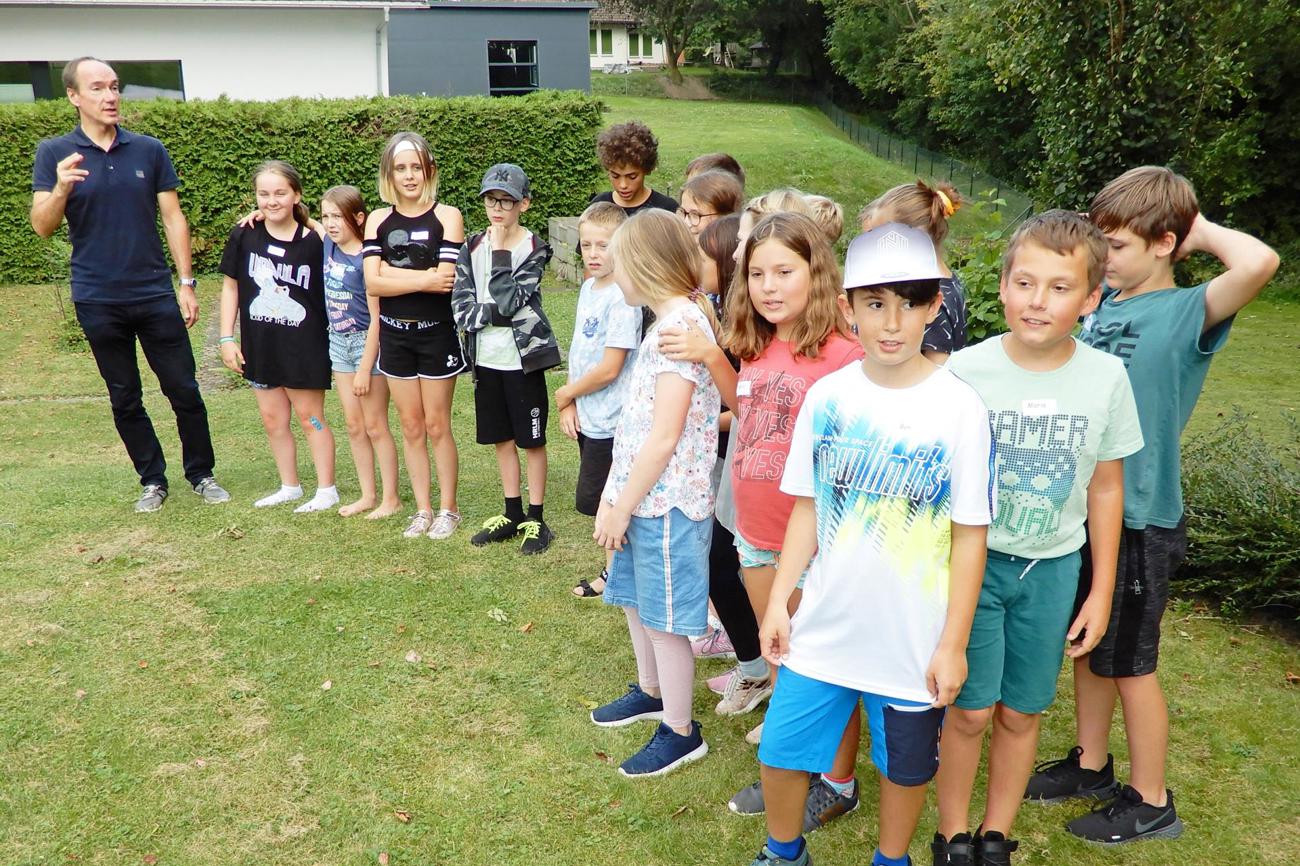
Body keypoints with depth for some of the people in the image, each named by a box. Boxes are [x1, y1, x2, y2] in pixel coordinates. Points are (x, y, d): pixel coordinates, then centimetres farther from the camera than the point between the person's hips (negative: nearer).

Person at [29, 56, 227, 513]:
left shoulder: (149, 150, 3)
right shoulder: (54, 153, 0)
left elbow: (173, 218, 5)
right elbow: (42, 226, -6)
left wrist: (186, 283, 0)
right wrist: (61, 190, -26)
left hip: (156, 294, 0)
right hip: (99, 301, 0)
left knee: (184, 390, 3)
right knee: (125, 400, 9)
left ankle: (201, 474, 17)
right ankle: (152, 480, 21)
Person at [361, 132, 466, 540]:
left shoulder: (447, 216, -5)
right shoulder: (378, 220, 5)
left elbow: (445, 279, -17)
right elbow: (372, 283, -6)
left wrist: (392, 272, -12)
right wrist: (423, 279, -14)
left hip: (437, 333, -3)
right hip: (394, 334, 4)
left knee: (437, 426, 4)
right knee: (411, 428, 10)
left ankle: (448, 509, 18)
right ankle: (422, 510, 21)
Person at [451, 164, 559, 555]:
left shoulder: (534, 249, -7)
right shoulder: (473, 247, 5)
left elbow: (508, 301, -19)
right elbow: (460, 306, -2)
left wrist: (501, 251, -17)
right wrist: (494, 314, -16)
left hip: (522, 357, -5)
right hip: (485, 357, 5)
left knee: (532, 440, 5)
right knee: (501, 438, 15)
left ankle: (536, 519, 16)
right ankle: (512, 514, 28)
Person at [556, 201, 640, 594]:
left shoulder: (622, 298, -19)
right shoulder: (588, 288, 8)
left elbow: (609, 369, -21)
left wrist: (566, 394, -8)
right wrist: (569, 405, 2)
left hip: (609, 421, -8)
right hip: (586, 416, 8)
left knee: (600, 502, 3)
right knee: (604, 503, 17)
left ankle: (613, 574, 21)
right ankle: (615, 570, 30)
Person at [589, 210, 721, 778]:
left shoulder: (682, 324, -20)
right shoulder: (670, 321, 10)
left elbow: (664, 437, -23)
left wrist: (620, 507, -16)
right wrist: (614, 495, 10)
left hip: (666, 501, -9)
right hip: (643, 495, 10)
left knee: (663, 619, 4)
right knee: (636, 601, 23)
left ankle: (680, 732, 22)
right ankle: (651, 692, 44)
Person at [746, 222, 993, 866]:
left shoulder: (959, 408, -13)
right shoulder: (827, 396, -5)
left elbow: (970, 536, -9)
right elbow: (807, 509, 4)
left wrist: (953, 643, -8)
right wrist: (778, 601, 2)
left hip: (914, 638, -2)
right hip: (823, 625, 3)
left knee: (905, 765, 17)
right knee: (780, 753, 12)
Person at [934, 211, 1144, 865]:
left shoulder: (1107, 378, -7)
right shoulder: (964, 371, -14)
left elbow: (1105, 486, 3)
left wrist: (1101, 590, 6)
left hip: (1053, 567, 2)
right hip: (973, 559, -2)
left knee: (1021, 713, 12)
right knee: (969, 711, 3)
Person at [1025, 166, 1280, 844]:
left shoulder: (1188, 312, -17)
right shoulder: (1102, 300, 2)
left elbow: (1259, 263, -34)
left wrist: (1201, 230, -19)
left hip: (1139, 519, -6)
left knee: (1128, 662, 8)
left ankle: (1150, 802, 28)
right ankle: (1090, 765, 39)